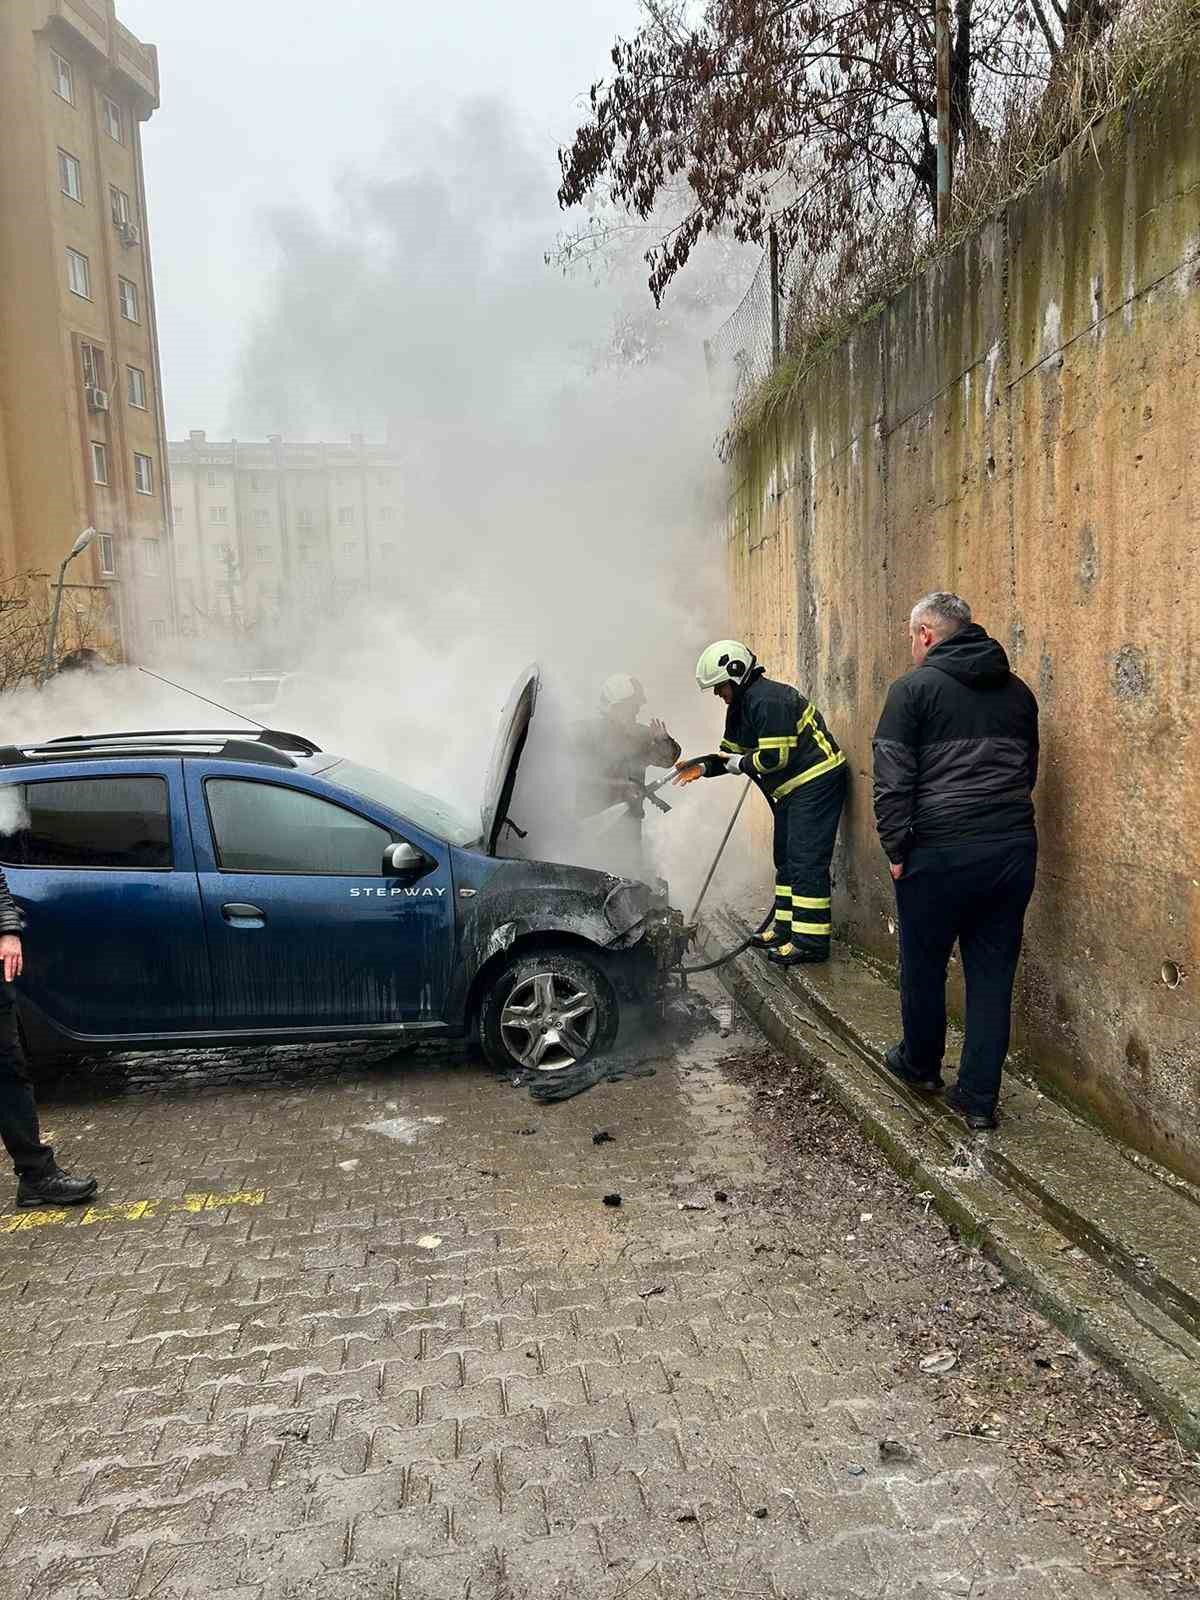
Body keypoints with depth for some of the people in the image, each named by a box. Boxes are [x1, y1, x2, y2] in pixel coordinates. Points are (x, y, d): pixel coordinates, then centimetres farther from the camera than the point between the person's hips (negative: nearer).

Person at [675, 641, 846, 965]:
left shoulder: (768, 700, -22)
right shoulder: (740, 706, 12)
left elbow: (775, 757, -26)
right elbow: (731, 752, 17)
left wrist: (742, 763, -10)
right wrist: (703, 766, -1)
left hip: (816, 782, -11)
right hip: (793, 789, 11)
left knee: (806, 861, -11)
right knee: (786, 857, 16)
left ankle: (811, 941, -9)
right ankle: (786, 926, 26)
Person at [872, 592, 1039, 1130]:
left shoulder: (915, 687, -3)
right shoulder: (1018, 691, 15)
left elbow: (892, 778, -9)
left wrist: (896, 849, -4)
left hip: (940, 850, -5)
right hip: (1014, 849, 5)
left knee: (923, 965, 15)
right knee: (993, 974, 10)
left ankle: (921, 1064, 34)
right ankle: (978, 1096, 15)